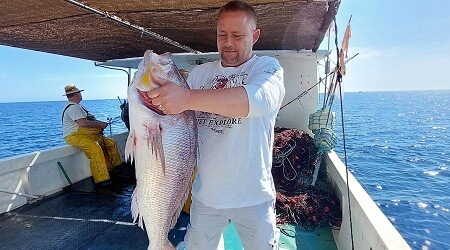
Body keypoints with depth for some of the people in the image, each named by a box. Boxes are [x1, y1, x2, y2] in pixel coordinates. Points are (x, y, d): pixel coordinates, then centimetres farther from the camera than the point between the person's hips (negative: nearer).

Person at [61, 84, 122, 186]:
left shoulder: (77, 106, 22)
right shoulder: (73, 107, -13)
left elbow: (88, 120, 22)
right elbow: (83, 123, -25)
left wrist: (99, 123, 2)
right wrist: (100, 124, -15)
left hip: (86, 134, 11)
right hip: (75, 136, -11)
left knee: (111, 143, 4)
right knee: (96, 150, -32)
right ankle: (101, 180, -30)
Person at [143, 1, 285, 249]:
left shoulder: (267, 67, -7)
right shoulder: (199, 73, 5)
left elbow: (260, 99, -30)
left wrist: (187, 98, -39)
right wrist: (155, 100, -18)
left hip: (252, 195, -3)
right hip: (205, 193, 4)